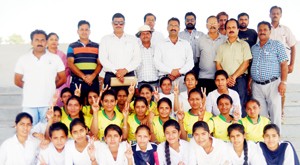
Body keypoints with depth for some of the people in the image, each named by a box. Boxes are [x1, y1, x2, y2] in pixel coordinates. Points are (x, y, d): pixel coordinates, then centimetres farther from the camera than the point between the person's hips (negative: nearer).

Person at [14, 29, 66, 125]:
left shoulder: (55, 59, 6)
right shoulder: (23, 59, 8)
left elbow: (63, 79, 9)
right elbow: (17, 81, 12)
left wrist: (50, 87, 6)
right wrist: (30, 88, 6)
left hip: (49, 103, 0)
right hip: (29, 104, 1)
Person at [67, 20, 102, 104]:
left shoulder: (97, 46, 14)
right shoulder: (72, 46, 10)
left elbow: (100, 64, 6)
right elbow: (70, 64, 0)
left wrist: (93, 76, -12)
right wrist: (83, 76, -12)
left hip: (93, 82, 1)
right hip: (77, 82, -1)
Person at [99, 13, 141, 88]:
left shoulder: (132, 39, 13)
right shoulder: (105, 39, 11)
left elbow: (137, 59, 4)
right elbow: (103, 59, 0)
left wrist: (125, 70, -11)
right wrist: (115, 71, -12)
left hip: (129, 75, 1)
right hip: (110, 76, -1)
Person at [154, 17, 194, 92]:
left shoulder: (186, 44, 15)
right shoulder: (161, 45, 12)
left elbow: (190, 62, 5)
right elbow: (157, 63, 0)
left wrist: (179, 72, -9)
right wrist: (171, 71, -11)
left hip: (181, 78, 1)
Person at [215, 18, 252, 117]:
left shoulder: (244, 44, 7)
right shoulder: (222, 46, 16)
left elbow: (246, 63, -2)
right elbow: (218, 64, 9)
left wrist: (234, 76, -11)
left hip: (240, 79, -2)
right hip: (225, 81, 3)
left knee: (240, 106, -7)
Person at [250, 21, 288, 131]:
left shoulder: (277, 45, 3)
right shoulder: (253, 48, 17)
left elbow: (284, 64, -3)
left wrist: (283, 82, -12)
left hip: (272, 84, -4)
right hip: (256, 85, 4)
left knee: (275, 113, -3)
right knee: (260, 114, 8)